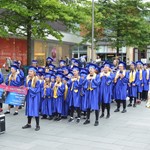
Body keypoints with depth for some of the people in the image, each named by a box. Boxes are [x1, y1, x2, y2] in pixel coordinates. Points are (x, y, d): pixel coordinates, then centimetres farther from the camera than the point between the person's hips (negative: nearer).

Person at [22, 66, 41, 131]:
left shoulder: (37, 80, -12)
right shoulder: (27, 79, 7)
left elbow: (37, 89, -14)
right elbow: (26, 86, 15)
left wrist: (30, 89, -22)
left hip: (35, 96, -6)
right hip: (29, 96, 6)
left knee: (35, 110, -4)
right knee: (29, 109, 12)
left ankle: (37, 125, 3)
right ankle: (29, 124, 22)